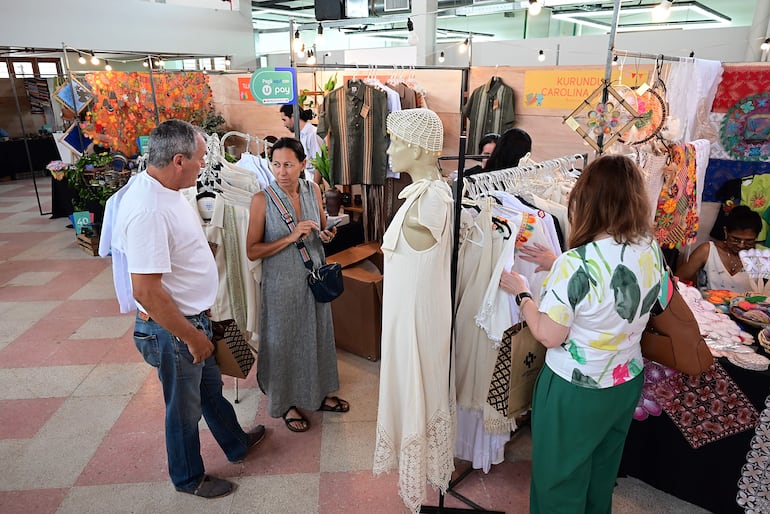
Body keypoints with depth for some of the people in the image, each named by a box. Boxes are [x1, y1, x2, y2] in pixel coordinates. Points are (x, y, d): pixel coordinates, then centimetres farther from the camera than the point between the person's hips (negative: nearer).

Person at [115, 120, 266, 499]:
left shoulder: (164, 190, 2)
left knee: (211, 386, 26)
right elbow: (146, 291, -31)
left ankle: (236, 444, 49)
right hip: (172, 328, -9)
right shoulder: (147, 209, -30)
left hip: (192, 317, 9)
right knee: (186, 406, 13)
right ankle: (189, 478, 38)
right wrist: (192, 337, -21)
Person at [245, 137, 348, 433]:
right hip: (281, 282, -4)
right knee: (283, 340, 9)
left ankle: (319, 393, 39)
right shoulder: (262, 200, -14)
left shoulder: (313, 190, -2)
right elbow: (252, 251, -15)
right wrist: (291, 237, -25)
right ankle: (287, 403, 32)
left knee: (317, 335, 17)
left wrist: (327, 235, -9)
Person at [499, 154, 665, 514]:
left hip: (575, 390, -6)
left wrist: (520, 293, -9)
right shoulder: (652, 250, -9)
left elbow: (549, 336, -23)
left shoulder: (576, 264, -29)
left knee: (560, 484, 18)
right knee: (601, 475, 30)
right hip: (628, 383, 6)